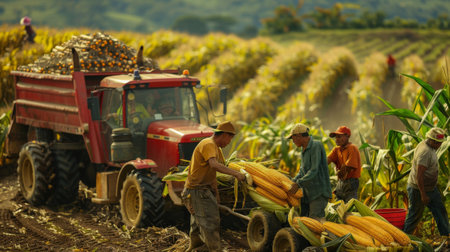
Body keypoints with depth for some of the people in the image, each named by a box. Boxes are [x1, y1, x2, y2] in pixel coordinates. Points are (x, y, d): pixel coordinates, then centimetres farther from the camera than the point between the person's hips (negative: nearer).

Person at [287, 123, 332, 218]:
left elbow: (314, 171, -21)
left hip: (319, 193, -9)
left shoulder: (316, 146, -15)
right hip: (308, 193, 9)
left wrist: (298, 184, -22)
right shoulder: (304, 149, 13)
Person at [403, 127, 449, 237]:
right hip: (418, 190, -10)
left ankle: (445, 236, 19)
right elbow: (419, 176, -29)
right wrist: (423, 195, -24)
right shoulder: (425, 152, -28)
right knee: (415, 215, 5)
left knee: (440, 211, 12)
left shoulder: (428, 146, 4)